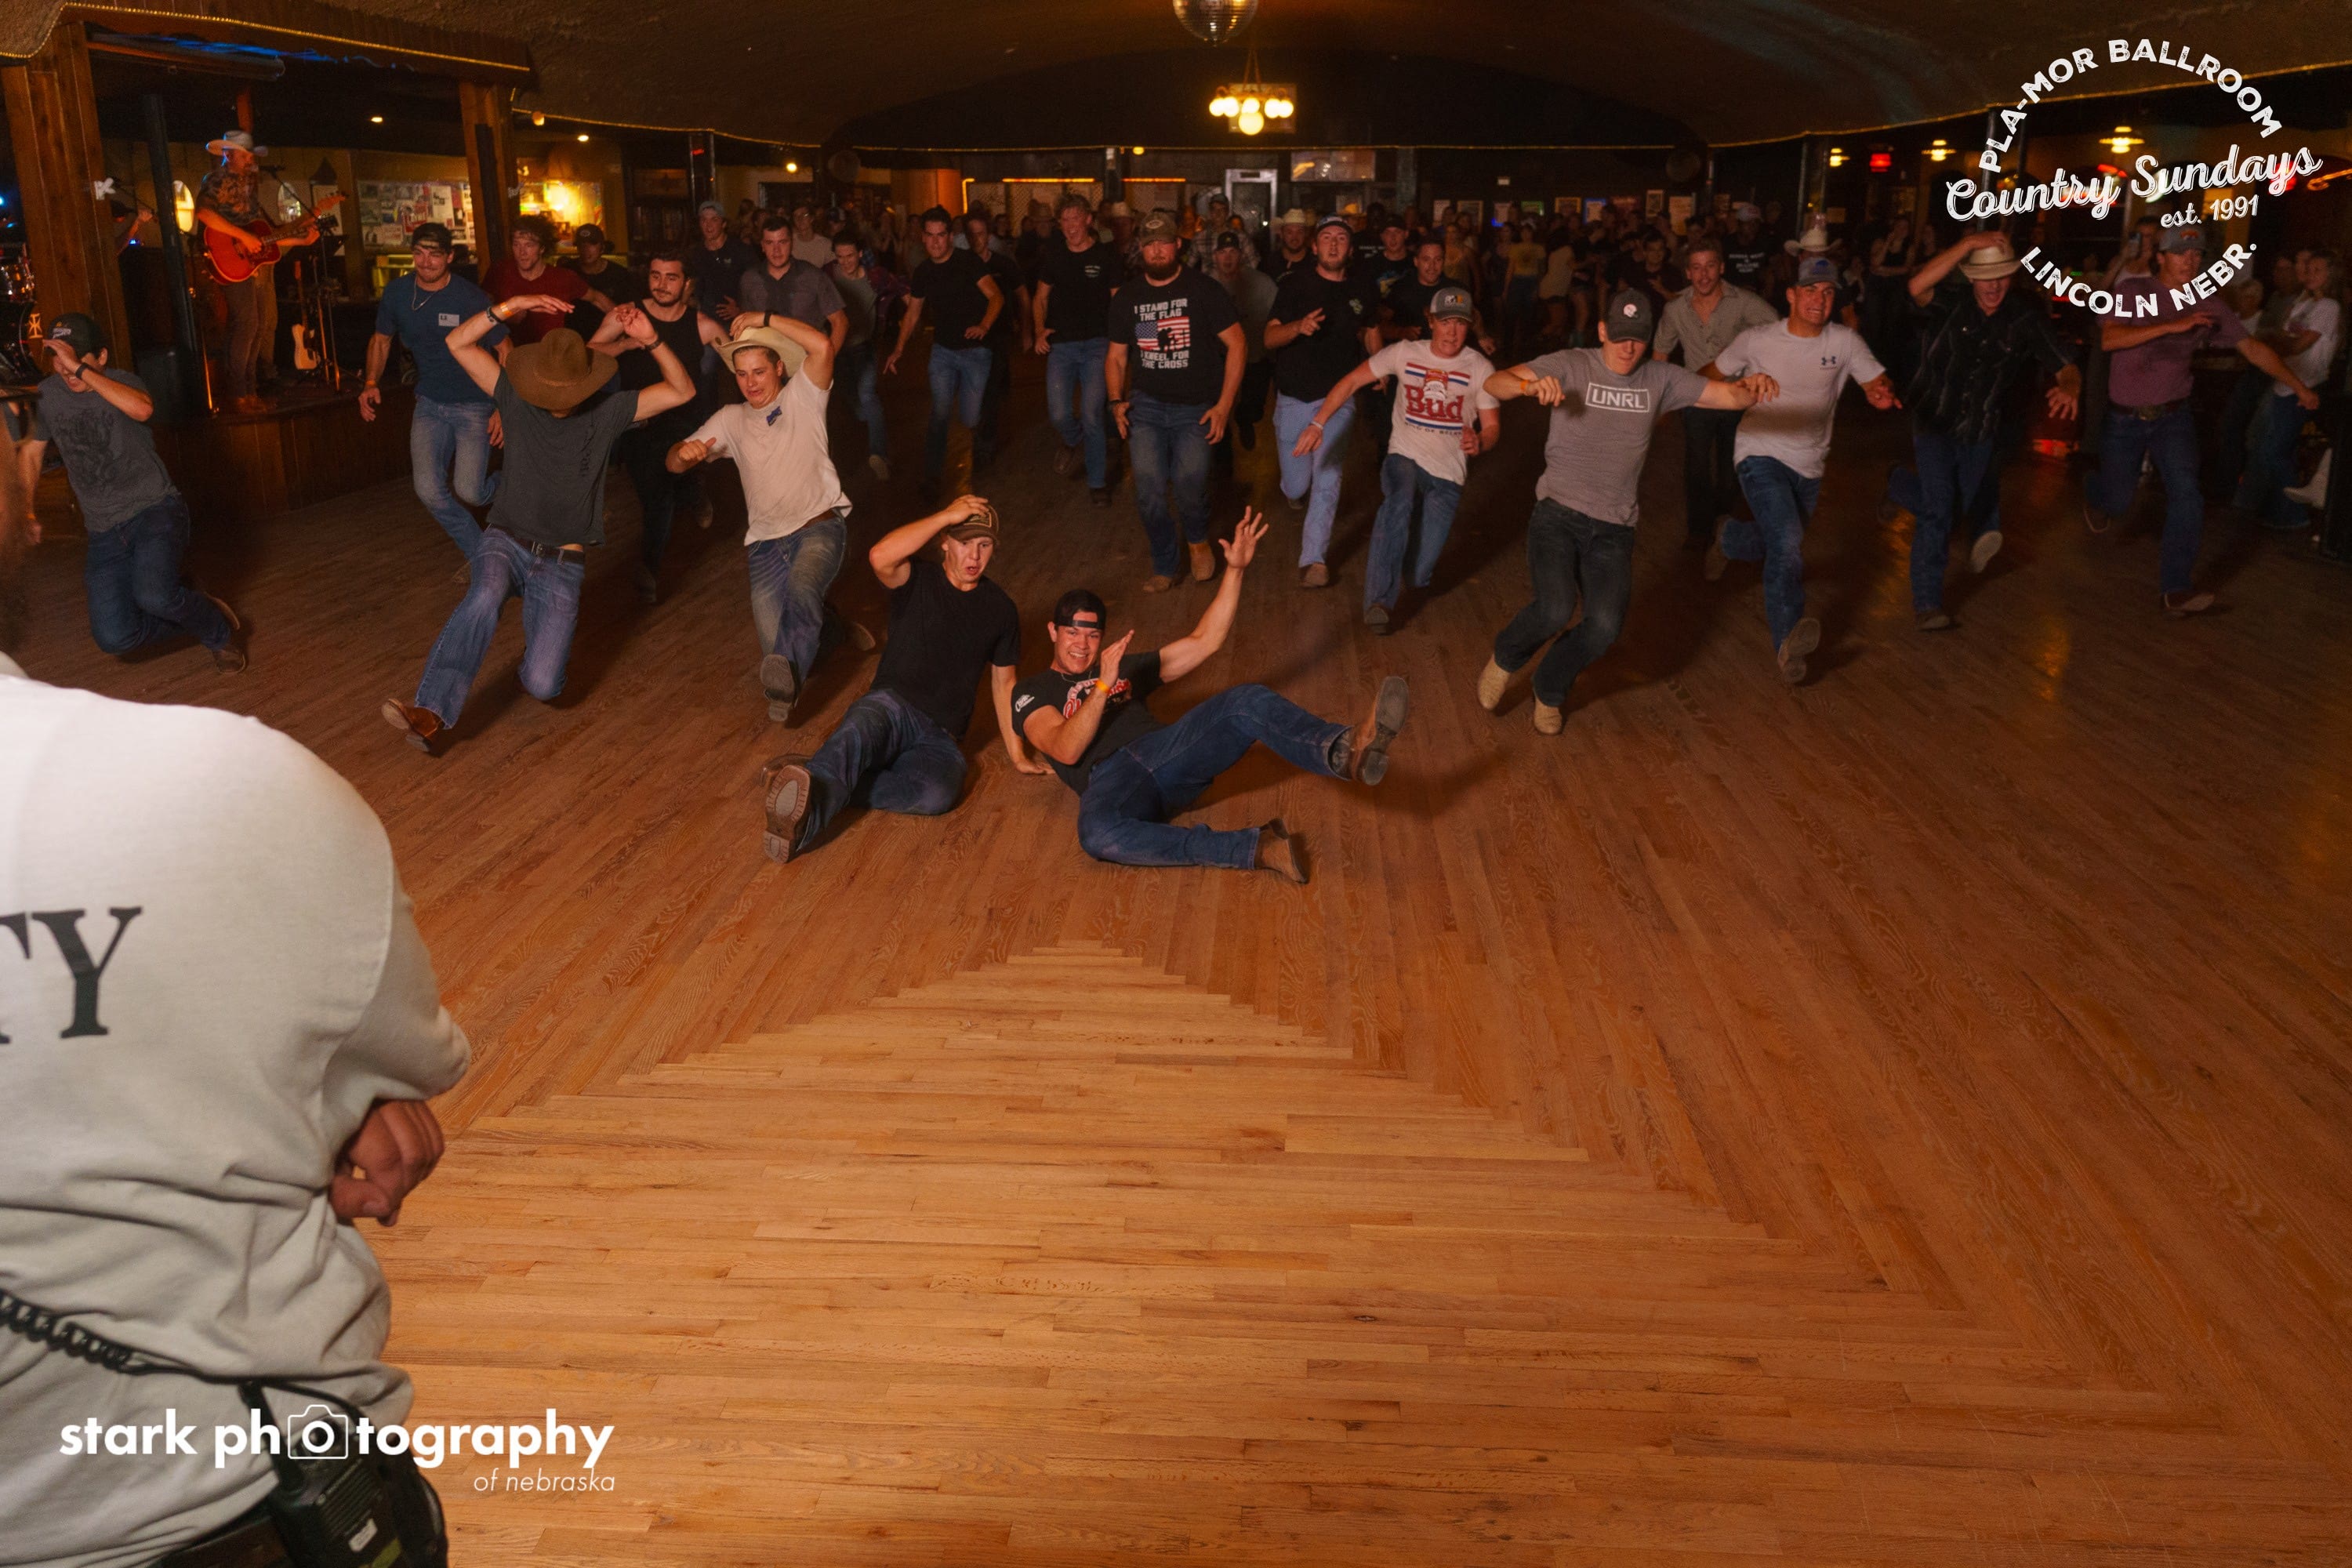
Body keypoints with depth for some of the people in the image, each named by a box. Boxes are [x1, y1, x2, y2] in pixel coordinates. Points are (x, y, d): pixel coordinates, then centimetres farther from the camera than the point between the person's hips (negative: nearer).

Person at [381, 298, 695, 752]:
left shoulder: (607, 413, 2)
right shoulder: (518, 401, 2)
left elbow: (682, 391, -3)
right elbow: (458, 342, -3)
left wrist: (652, 340, -18)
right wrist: (512, 306, -14)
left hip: (562, 562, 0)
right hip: (506, 541, 0)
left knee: (542, 685, -16)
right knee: (484, 597, -38)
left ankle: (543, 640, 22)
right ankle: (431, 716, -42)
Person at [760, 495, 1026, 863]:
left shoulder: (999, 608, 14)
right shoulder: (919, 580, 3)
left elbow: (1003, 681, 23)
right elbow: (881, 556, -21)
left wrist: (1017, 753, 22)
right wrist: (948, 515, -17)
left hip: (940, 737, 2)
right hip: (892, 705, -2)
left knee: (938, 792, -35)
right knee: (861, 729, -41)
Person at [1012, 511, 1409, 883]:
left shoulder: (1128, 667, 31)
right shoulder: (1031, 692, 16)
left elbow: (1205, 641, 25)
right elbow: (1066, 750, -5)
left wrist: (1235, 570, 16)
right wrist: (1103, 686, -17)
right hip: (1111, 780, -4)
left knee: (1247, 702, -24)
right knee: (1097, 834, -42)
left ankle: (1345, 751, -52)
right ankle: (1254, 849, -42)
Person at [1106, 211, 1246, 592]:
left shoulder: (1202, 290, -2)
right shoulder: (1127, 298, 10)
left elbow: (1237, 344, -2)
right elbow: (1116, 355, 18)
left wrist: (1223, 406, -7)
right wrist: (1117, 401, 0)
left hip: (1195, 408, -3)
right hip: (1146, 406, 3)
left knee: (1189, 481, -22)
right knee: (1149, 490, -11)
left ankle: (1198, 541, 12)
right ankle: (1165, 565, 13)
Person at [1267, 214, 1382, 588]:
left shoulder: (1363, 289, 2)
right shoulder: (1294, 284, -5)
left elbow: (1371, 330, 21)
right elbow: (1270, 337, -12)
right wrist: (1299, 326, -31)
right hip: (1294, 398, 0)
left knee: (1327, 480, -12)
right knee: (1297, 486, 7)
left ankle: (1313, 558, -7)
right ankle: (1296, 493, 45)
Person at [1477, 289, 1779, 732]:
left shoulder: (1661, 379, 6)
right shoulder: (1571, 366, -4)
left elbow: (1730, 396, 5)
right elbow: (1495, 383, -15)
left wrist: (1752, 386, -19)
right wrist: (1531, 384, -37)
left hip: (1614, 529, 3)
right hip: (1558, 514, -3)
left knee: (1605, 627, -13)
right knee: (1555, 609, -24)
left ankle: (1549, 692, 17)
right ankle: (1504, 659, 10)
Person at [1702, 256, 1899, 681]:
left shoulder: (1845, 341, -3)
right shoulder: (1756, 341, -7)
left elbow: (1877, 382, -7)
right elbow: (1711, 376, 5)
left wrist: (1883, 391, -29)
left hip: (1809, 465, 5)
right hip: (1761, 456, -4)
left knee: (1781, 548, 22)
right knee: (1788, 543, -26)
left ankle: (1728, 537, 56)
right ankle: (1787, 642, -33)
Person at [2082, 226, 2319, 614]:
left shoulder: (2206, 307, -2)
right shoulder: (2132, 291, -10)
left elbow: (2252, 347, 4)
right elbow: (2109, 339, -26)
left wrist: (2300, 388, 6)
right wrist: (2173, 326, -34)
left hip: (2172, 417, 2)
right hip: (2125, 418, -2)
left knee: (2187, 495, -16)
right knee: (2118, 500, 9)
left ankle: (2175, 589, -11)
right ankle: (2095, 493, 49)